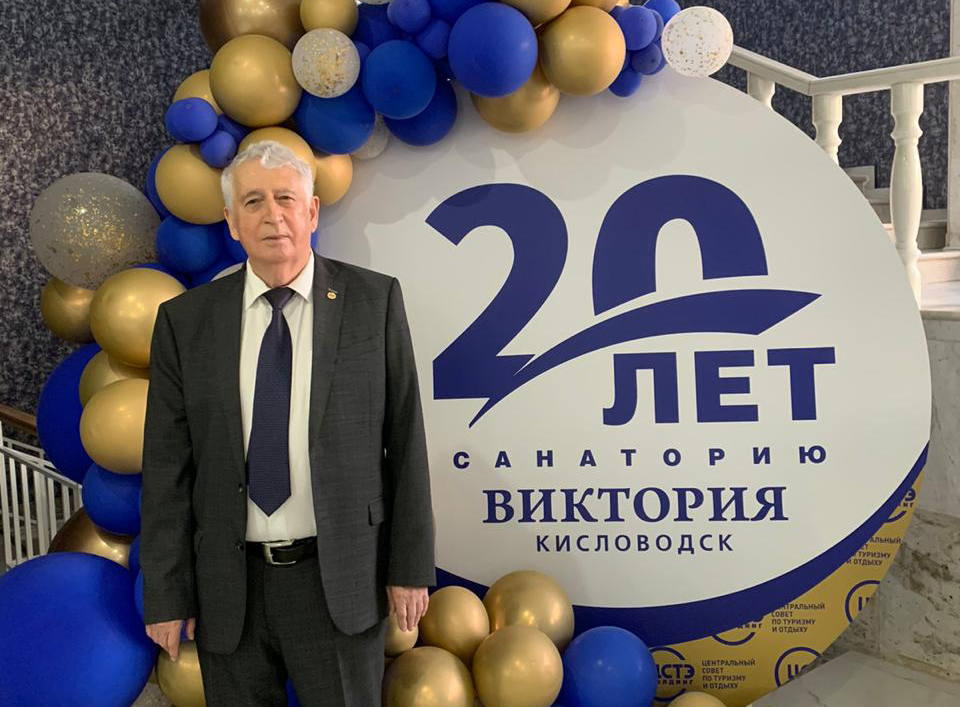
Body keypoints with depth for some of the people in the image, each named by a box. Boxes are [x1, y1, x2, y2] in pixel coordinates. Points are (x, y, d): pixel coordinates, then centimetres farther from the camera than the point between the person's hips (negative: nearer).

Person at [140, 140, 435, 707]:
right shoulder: (184, 320, 1)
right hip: (228, 588, 2)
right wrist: (166, 594, 1)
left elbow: (406, 439, -2)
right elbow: (167, 465, 1)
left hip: (340, 580, -1)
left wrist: (411, 567, -2)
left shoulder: (374, 300, -3)